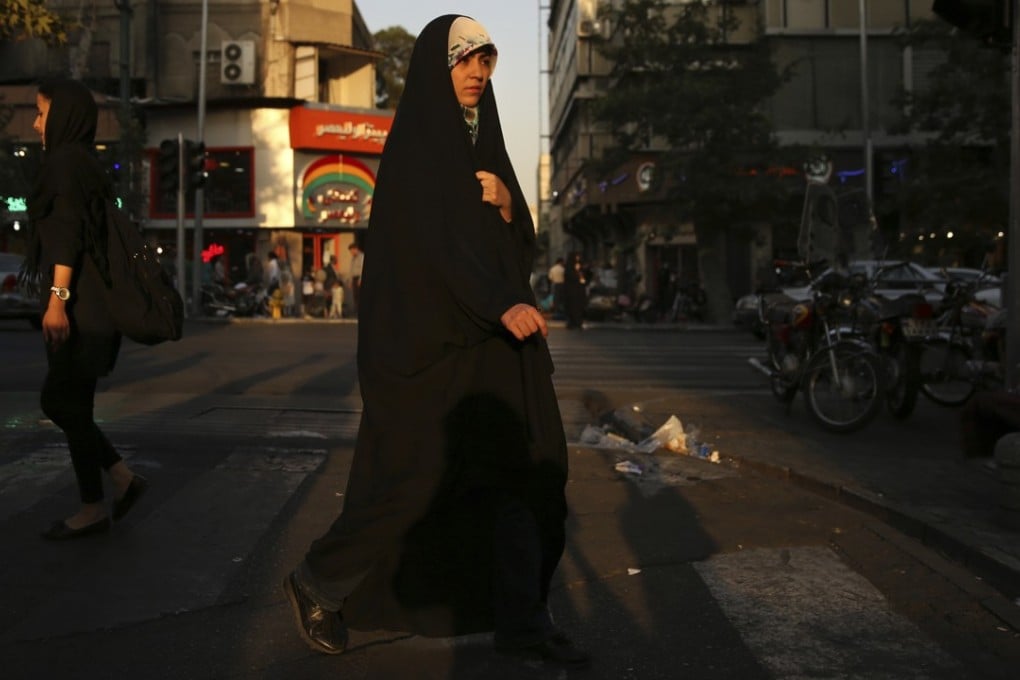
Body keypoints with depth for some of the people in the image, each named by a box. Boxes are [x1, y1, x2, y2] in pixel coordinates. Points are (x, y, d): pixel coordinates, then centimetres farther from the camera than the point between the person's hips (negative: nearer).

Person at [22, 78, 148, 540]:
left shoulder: (66, 159, -9)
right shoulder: (84, 163, 18)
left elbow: (68, 234, -20)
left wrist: (56, 297, -25)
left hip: (78, 303, -9)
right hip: (89, 301, 9)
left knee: (64, 403, -1)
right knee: (62, 401, 13)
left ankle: (92, 508, 8)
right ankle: (122, 478, 14)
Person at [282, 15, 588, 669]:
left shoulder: (482, 140, 16)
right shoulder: (413, 144, -7)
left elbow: (521, 245, 14)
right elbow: (431, 238, -21)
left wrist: (505, 203, -8)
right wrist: (502, 304, -32)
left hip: (489, 336, 8)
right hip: (429, 334, -8)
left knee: (527, 466, 1)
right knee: (420, 475, -4)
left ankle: (521, 619, 10)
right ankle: (318, 583, 18)